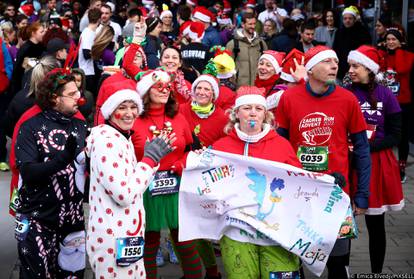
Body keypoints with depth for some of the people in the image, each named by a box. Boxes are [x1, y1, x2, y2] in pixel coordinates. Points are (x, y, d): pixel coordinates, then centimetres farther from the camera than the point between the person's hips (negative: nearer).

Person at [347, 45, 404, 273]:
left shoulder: (386, 96, -3)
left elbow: (395, 135, -3)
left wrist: (366, 147, -15)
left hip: (377, 163, 0)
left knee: (376, 224, 9)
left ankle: (377, 271, 23)